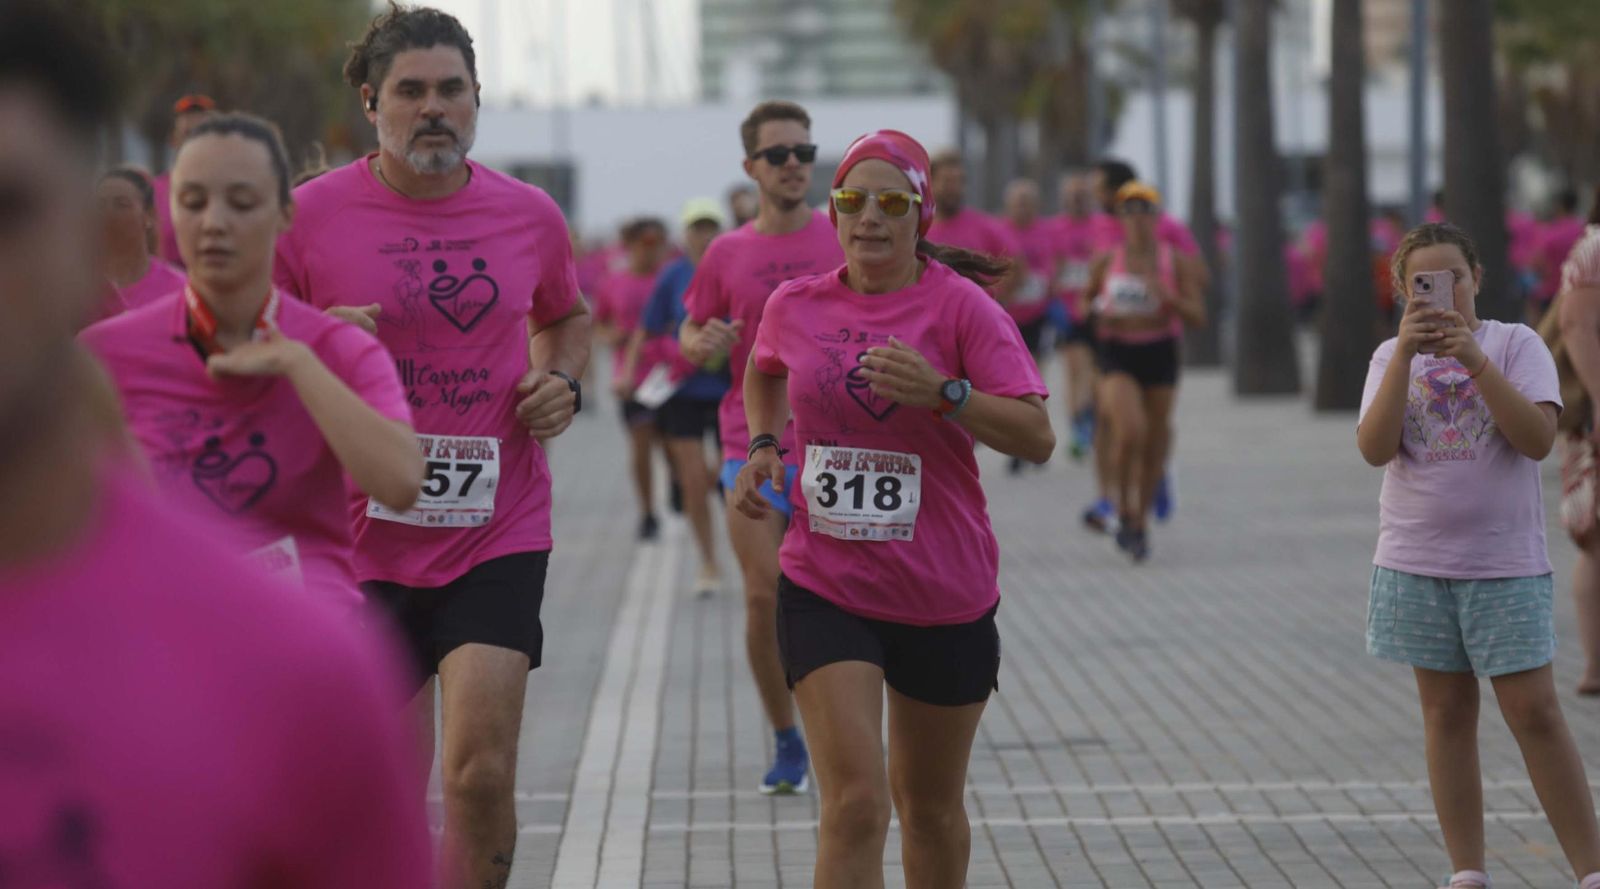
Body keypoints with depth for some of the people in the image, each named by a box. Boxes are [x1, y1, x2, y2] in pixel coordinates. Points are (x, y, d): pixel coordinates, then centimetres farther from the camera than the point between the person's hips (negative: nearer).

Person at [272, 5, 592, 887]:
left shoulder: (529, 216, 3)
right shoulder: (310, 214, -5)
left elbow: (568, 318, 24)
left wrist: (561, 381, 3)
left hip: (496, 533, 0)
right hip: (361, 539, 0)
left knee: (482, 771, -13)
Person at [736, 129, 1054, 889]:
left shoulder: (961, 306, -9)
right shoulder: (794, 306, 1)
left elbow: (1037, 439, -17)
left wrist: (941, 393, -30)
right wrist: (763, 444, 8)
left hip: (945, 598, 0)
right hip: (824, 590, 0)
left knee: (931, 808, 15)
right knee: (855, 804, -14)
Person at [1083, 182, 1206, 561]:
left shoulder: (1176, 263, 0)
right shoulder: (1107, 262, 1)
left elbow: (1197, 316, -6)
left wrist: (1167, 296, -22)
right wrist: (1097, 316, -5)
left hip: (1161, 355, 2)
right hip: (1118, 355, -2)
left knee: (1154, 444, 8)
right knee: (1129, 431, -23)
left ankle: (1140, 522, 28)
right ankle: (1124, 512, -4)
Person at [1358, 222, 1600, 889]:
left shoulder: (1515, 344, -2)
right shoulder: (1391, 357, 5)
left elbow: (1538, 439, -16)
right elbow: (1375, 448, -10)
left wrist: (1474, 359, -23)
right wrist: (1406, 352, -18)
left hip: (1505, 564, -3)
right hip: (1416, 562, 3)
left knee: (1534, 712, -5)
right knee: (1447, 711, 7)